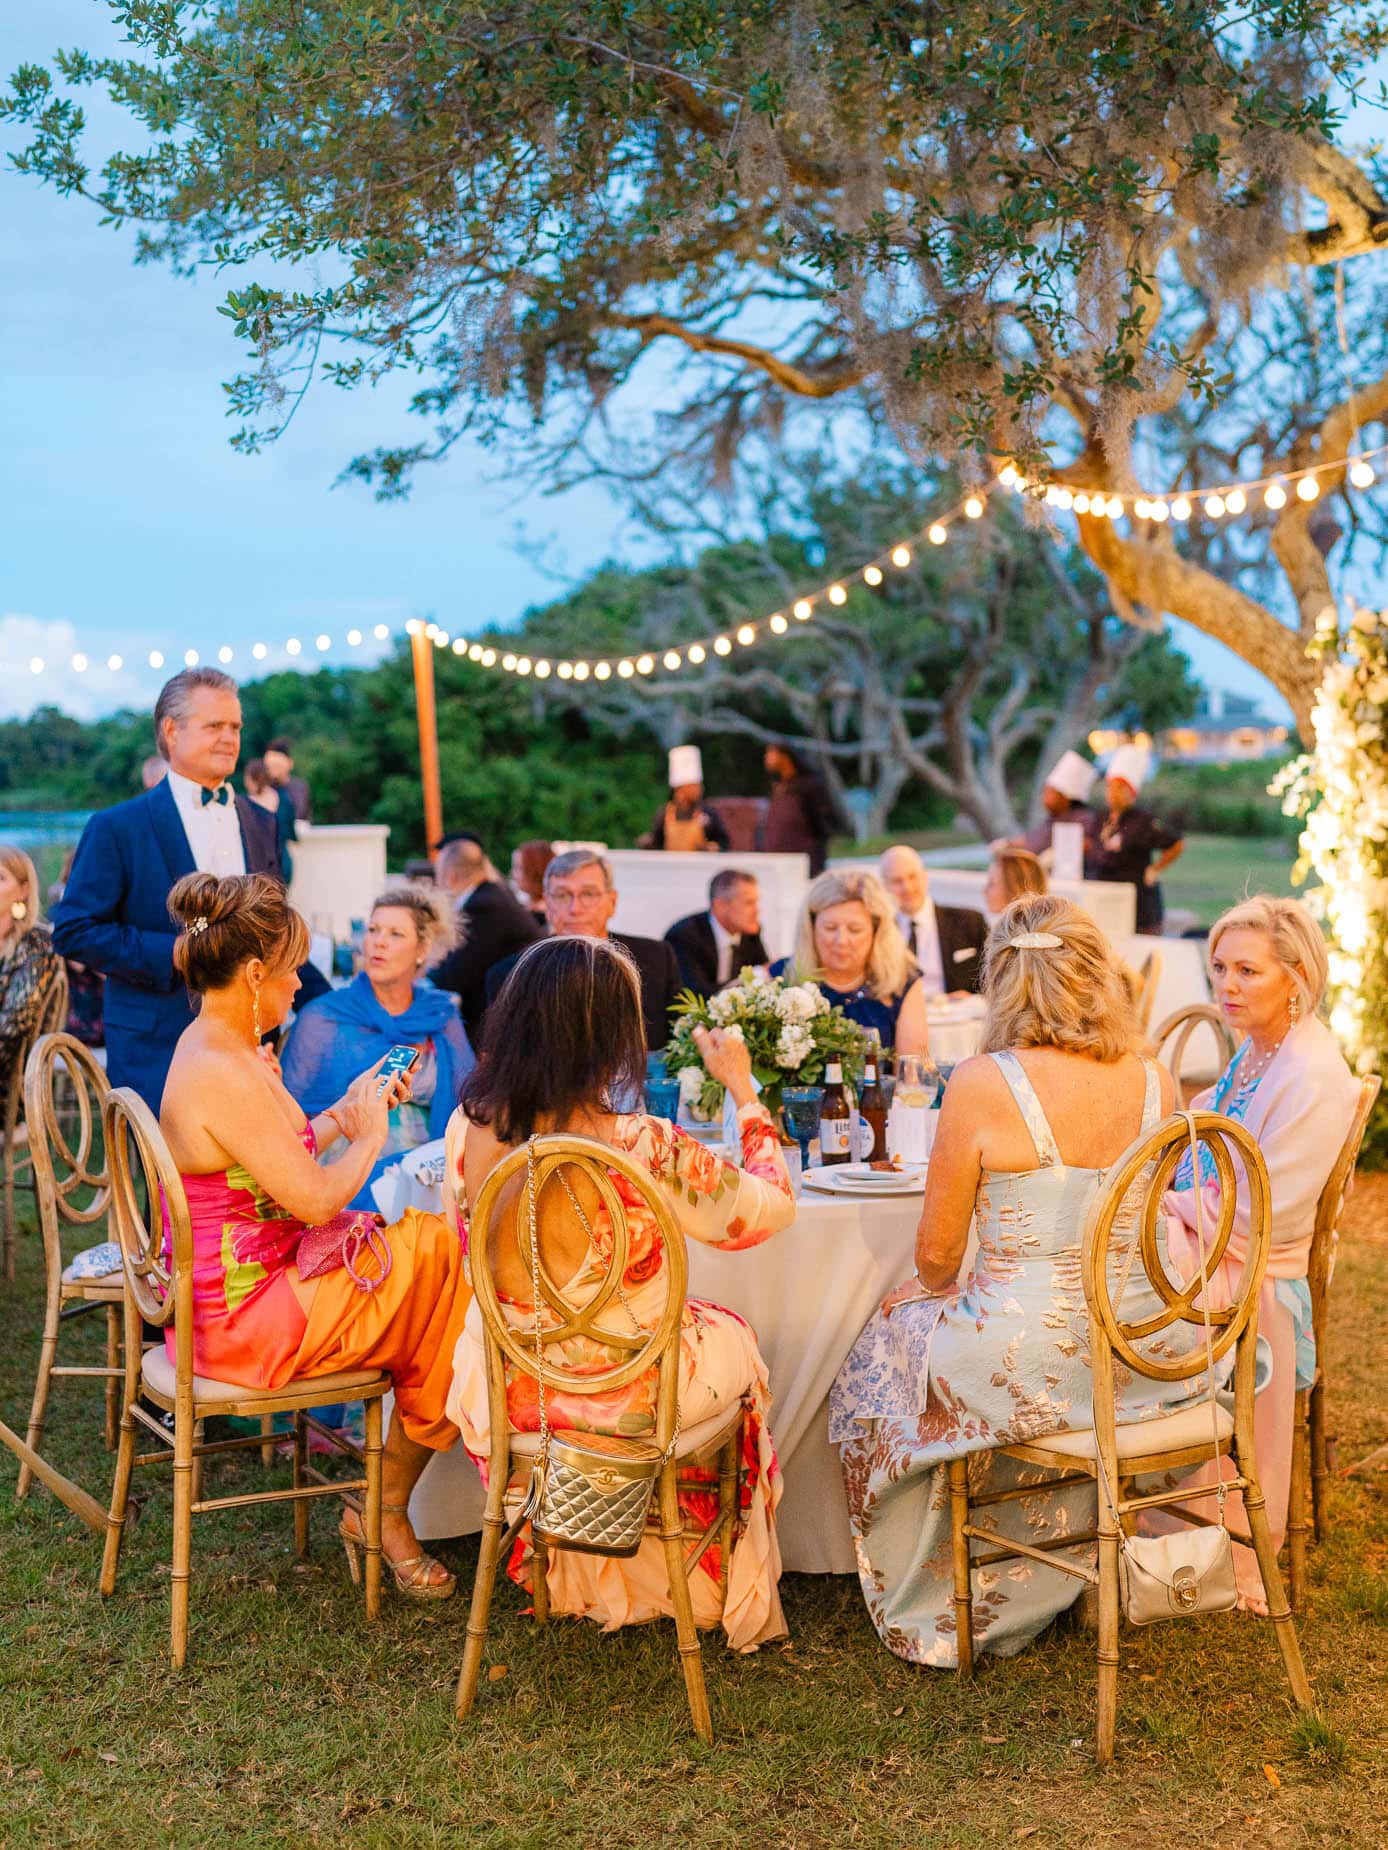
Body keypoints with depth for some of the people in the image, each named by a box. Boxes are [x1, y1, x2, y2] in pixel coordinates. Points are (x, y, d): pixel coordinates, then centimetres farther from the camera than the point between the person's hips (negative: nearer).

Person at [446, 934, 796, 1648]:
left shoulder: (471, 1128, -16)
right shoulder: (644, 1147, -29)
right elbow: (771, 1207, -13)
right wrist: (743, 1087, -2)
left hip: (507, 1393, 4)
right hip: (630, 1398, -4)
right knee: (732, 1337, 30)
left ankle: (566, 1573, 54)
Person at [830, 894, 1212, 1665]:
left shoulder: (982, 1085, -17)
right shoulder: (1154, 1081, -2)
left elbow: (936, 1253, -8)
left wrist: (940, 1288, 17)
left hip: (1031, 1366, -5)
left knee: (882, 1356, 25)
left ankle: (928, 1611, 40)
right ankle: (1026, 1594, 52)